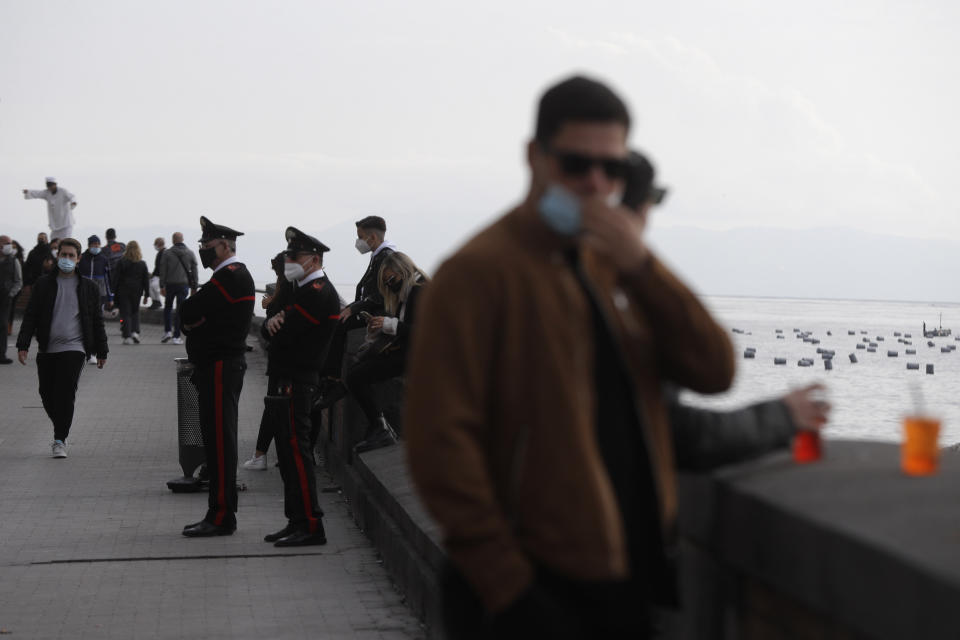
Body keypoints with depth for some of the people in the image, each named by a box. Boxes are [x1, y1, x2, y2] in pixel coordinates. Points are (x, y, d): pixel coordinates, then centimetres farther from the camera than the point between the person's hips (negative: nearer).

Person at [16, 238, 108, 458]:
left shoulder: (88, 287, 7)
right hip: (46, 350, 2)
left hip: (73, 348, -2)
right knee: (47, 396, 7)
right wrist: (23, 345, -4)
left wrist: (101, 351, 11)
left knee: (65, 395, -13)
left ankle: (60, 440, -7)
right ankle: (63, 427, 30)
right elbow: (30, 316, 5)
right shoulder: (43, 284, 7)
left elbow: (97, 321, 11)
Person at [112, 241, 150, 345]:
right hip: (137, 292, 2)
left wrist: (114, 293, 0)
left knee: (125, 313, 1)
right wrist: (146, 295, 9)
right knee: (135, 312, 17)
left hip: (123, 291, -2)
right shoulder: (142, 264, 2)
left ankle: (127, 336, -4)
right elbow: (146, 280, 5)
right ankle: (135, 332, 0)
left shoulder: (121, 262, -5)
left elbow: (116, 278, -5)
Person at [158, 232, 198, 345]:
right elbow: (194, 271, 5)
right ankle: (176, 336, 0)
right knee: (180, 310, 2)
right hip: (184, 285, 1)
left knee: (168, 307, 16)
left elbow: (163, 271, -3)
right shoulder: (190, 254, 4)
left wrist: (162, 286, -1)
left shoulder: (167, 253, -1)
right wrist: (194, 288, 10)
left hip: (170, 284, -1)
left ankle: (167, 331, 3)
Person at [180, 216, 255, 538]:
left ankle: (221, 517, -7)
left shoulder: (231, 277, -15)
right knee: (217, 440, 12)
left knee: (219, 441, -9)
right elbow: (191, 318, 21)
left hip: (219, 369, -11)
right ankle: (219, 514, 17)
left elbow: (188, 313, -17)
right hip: (218, 368, 11)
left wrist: (191, 316, 2)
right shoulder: (232, 276, 19)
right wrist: (195, 321, 1)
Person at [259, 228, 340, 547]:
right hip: (284, 381, 10)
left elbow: (284, 334, -17)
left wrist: (274, 325, 5)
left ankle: (310, 526, -7)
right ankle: (297, 522, 17)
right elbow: (267, 330, 14)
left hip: (295, 384, -10)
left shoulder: (318, 292, -14)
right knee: (289, 453, 12)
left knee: (296, 451, -9)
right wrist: (272, 324, -9)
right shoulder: (299, 289, 19)